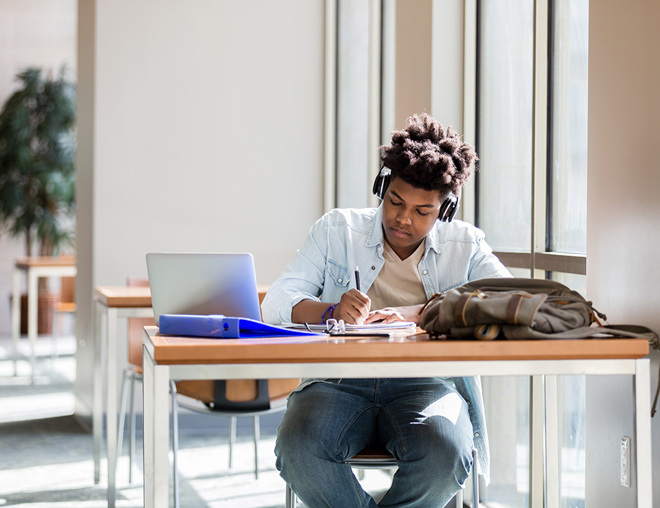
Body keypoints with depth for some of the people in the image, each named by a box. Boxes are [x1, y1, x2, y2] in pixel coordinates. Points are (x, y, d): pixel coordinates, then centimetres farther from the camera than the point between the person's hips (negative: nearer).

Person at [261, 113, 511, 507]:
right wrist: (331, 312, -19)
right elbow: (277, 304, 4)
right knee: (298, 449, -33)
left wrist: (418, 314, -17)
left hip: (427, 382, 0)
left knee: (447, 456, -34)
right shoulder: (338, 230, 13)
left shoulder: (465, 245, 13)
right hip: (341, 381, 0)